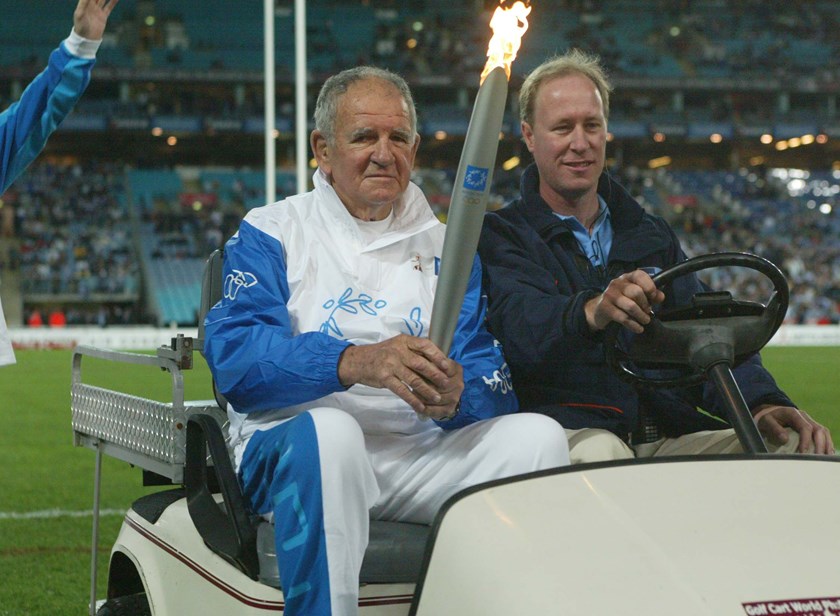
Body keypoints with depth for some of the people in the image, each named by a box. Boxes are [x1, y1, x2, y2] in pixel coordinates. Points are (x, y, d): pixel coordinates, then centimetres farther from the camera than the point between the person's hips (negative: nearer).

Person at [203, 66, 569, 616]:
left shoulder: (442, 246, 18)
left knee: (537, 435, -19)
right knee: (327, 430, -35)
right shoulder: (270, 234, 9)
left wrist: (456, 394, -19)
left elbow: (492, 373, 7)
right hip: (287, 446, -3)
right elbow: (232, 353, -9)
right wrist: (354, 362, -26)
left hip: (421, 455, 3)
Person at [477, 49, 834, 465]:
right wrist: (591, 312, -39)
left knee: (797, 446, -16)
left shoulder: (652, 236, 24)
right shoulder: (499, 235, 6)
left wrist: (761, 401, -9)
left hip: (663, 436, 5)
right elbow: (521, 328, -16)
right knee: (599, 453, -39)